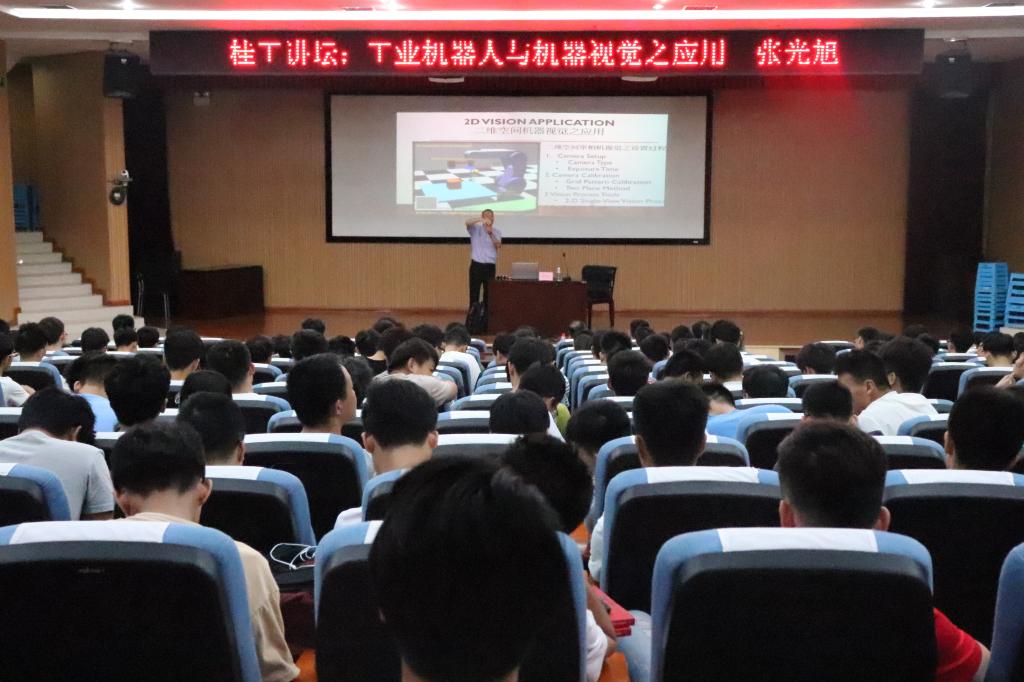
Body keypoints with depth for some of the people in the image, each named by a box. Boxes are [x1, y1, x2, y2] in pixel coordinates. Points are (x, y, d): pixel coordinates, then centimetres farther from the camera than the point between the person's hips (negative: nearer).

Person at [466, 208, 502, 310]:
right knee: (474, 291, -2)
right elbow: (467, 223, -21)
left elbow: (498, 246, -11)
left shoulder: (497, 232, 8)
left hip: (490, 266, 2)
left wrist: (490, 233, -26)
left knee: (489, 292, 5)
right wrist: (482, 220, -35)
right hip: (476, 264, -2)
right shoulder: (476, 228, 2)